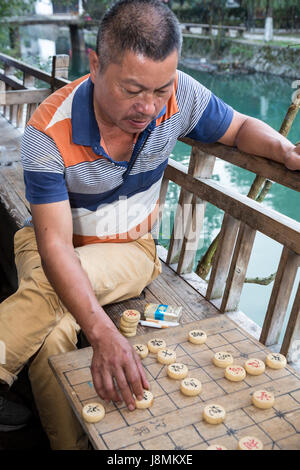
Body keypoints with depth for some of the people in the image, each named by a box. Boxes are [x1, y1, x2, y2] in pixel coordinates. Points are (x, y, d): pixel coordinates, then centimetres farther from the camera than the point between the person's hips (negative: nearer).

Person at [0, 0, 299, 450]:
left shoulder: (181, 95, -17)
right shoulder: (49, 131, -26)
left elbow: (241, 127, 3)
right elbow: (55, 243, -31)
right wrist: (103, 334, -45)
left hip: (131, 248, 1)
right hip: (55, 245, 0)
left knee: (48, 293, -32)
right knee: (52, 334, -30)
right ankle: (70, 445, -8)